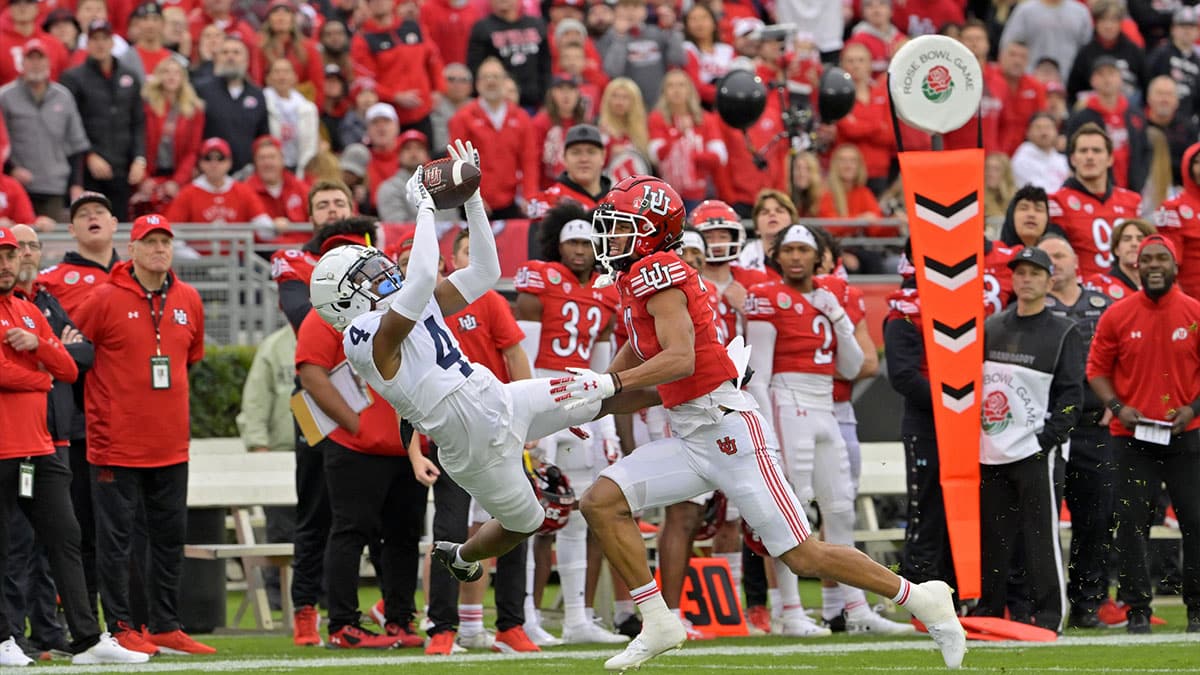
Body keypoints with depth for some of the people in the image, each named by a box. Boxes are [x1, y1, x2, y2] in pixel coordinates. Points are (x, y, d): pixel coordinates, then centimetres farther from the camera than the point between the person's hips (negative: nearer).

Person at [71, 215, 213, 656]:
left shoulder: (188, 301, 7)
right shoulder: (106, 300, -7)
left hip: (172, 444, 5)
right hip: (117, 444, -5)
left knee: (170, 536, 8)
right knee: (115, 537, -2)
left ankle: (166, 628, 15)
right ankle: (120, 628, 3)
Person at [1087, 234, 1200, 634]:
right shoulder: (1117, 316, 1)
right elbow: (1097, 369, 5)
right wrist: (1117, 407, -9)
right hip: (1131, 436, 0)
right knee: (1131, 523, -2)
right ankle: (1137, 611, 5)